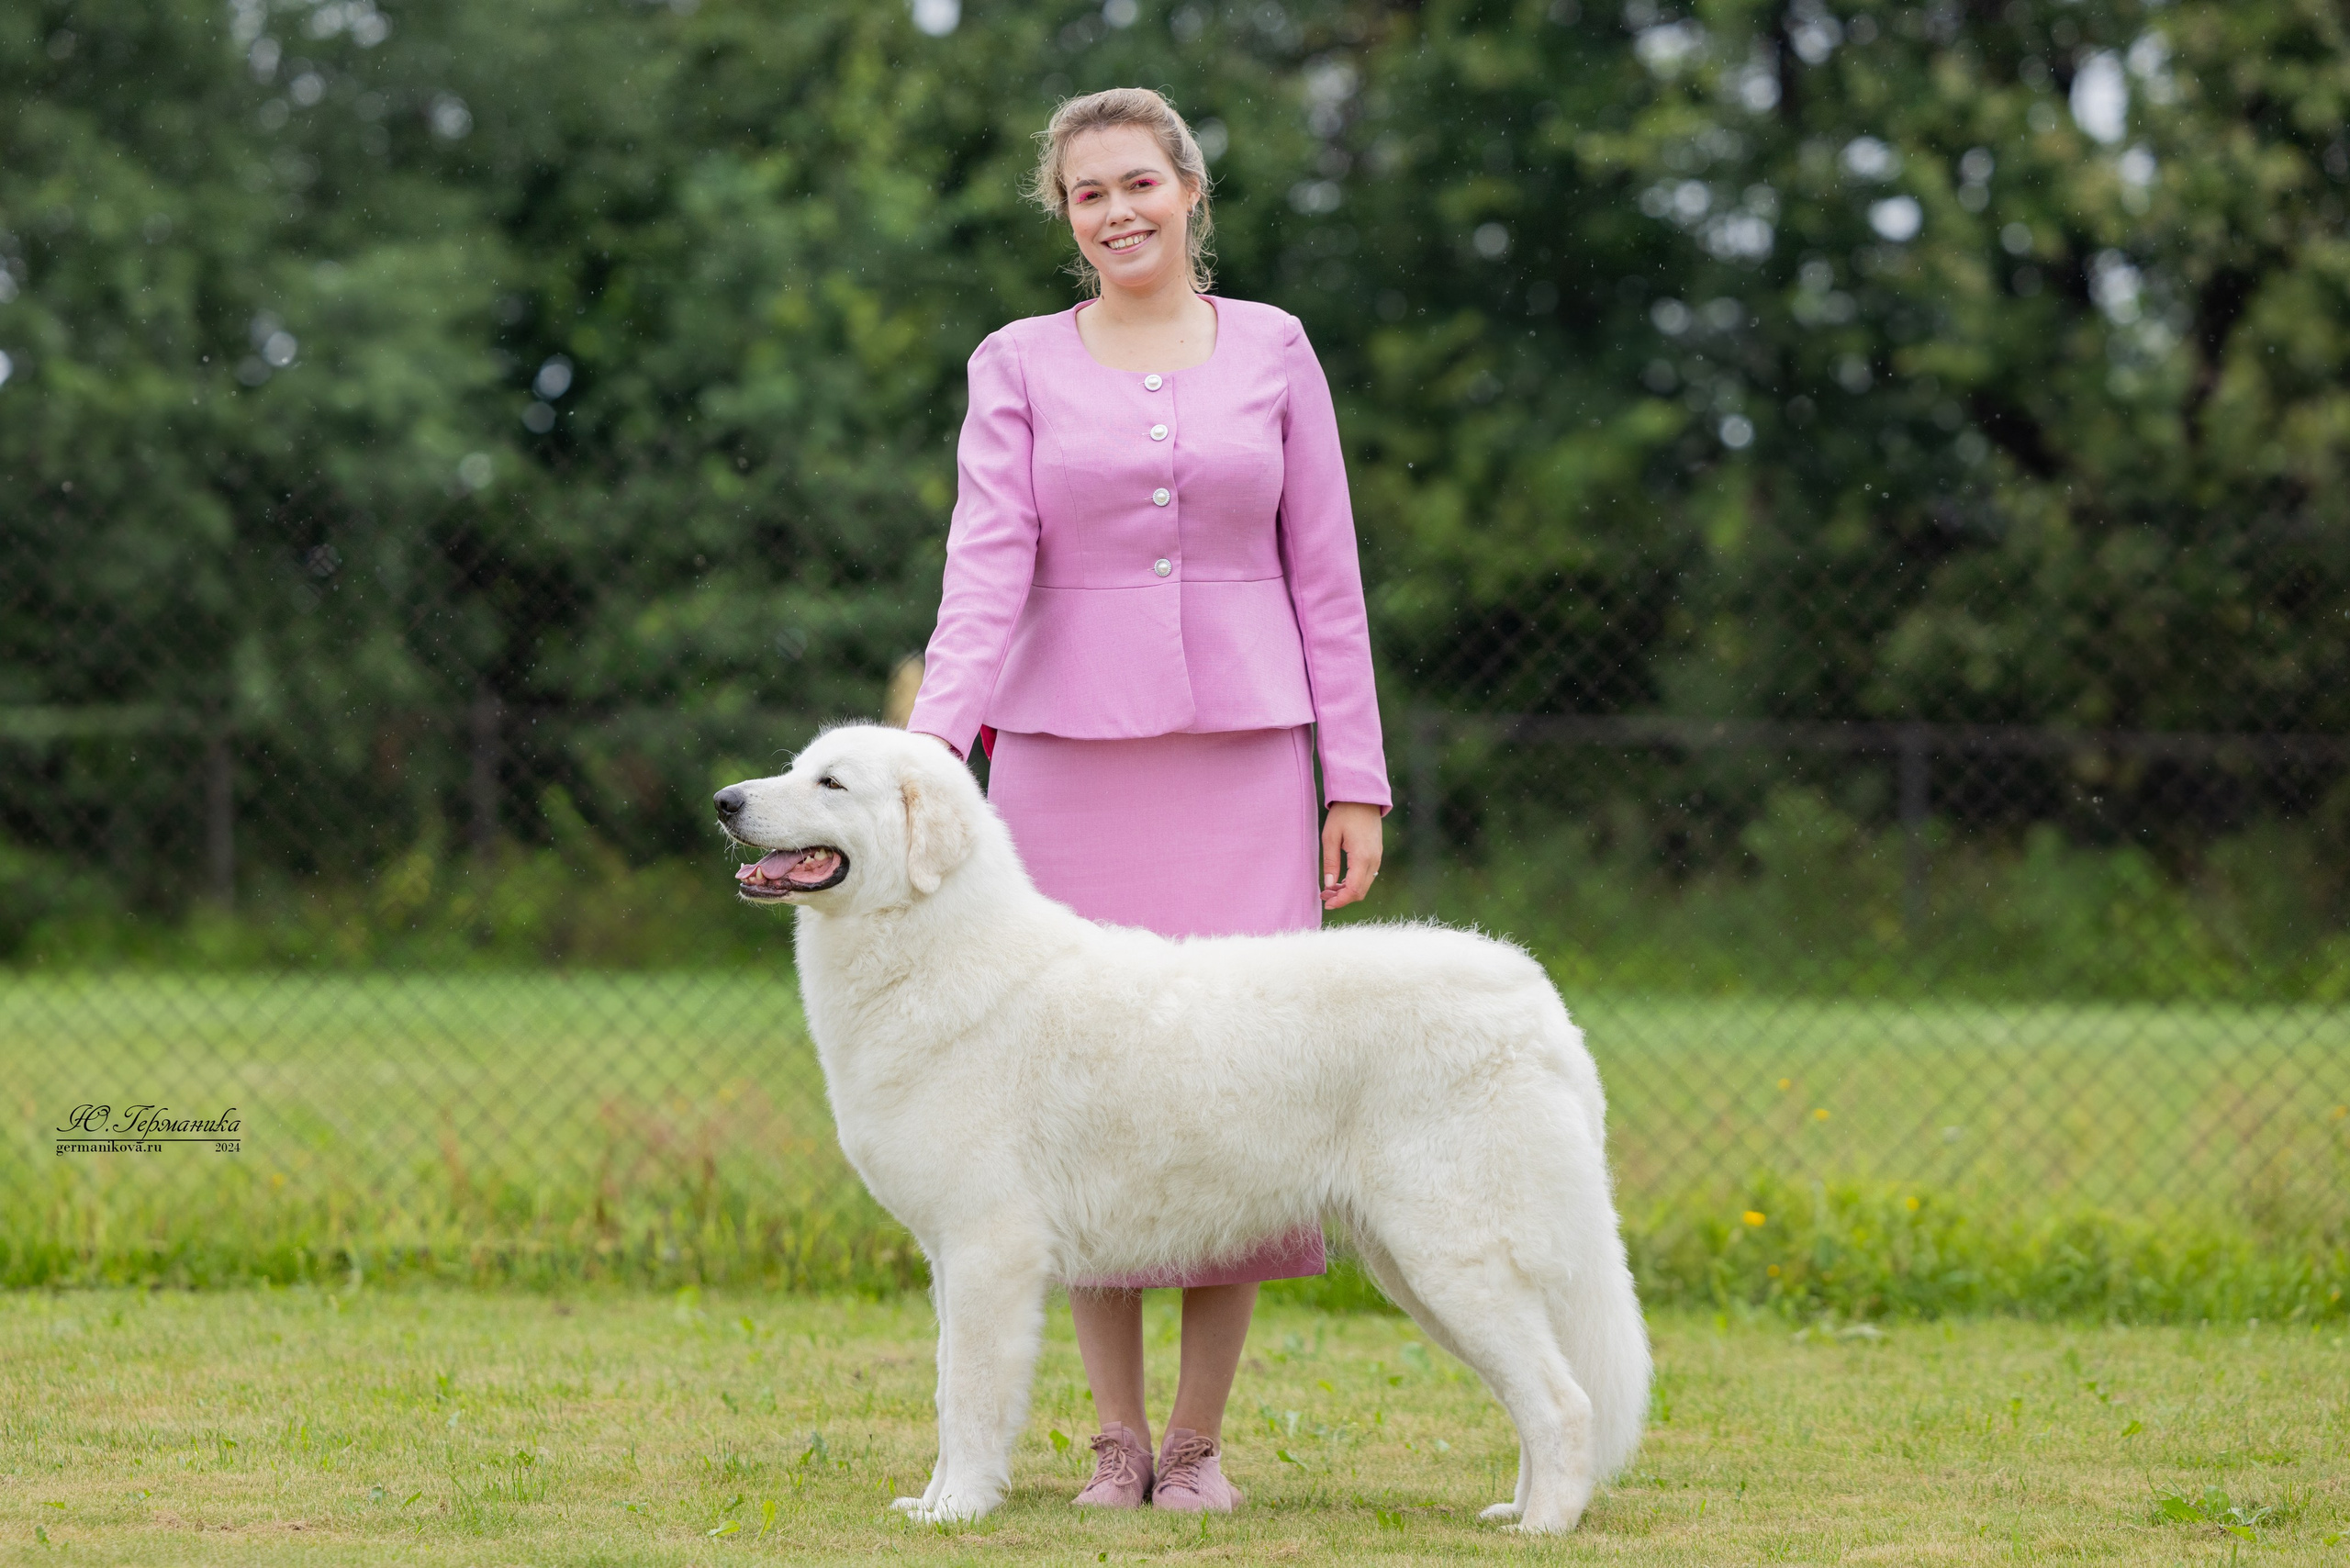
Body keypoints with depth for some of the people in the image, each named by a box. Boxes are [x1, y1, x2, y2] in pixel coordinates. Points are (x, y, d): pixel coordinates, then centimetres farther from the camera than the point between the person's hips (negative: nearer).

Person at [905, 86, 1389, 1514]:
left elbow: (1325, 574, 7)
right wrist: (930, 737, -21)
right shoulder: (1020, 366, 5)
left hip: (1243, 752, 0)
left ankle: (1201, 1437, 4)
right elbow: (988, 564, -6)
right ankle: (1117, 1434, 9)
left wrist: (1358, 781, 1)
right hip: (1070, 747, 0)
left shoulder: (1272, 351, 7)